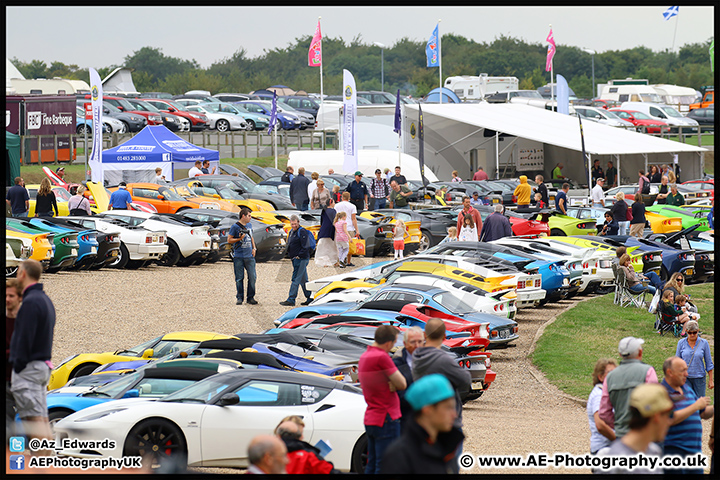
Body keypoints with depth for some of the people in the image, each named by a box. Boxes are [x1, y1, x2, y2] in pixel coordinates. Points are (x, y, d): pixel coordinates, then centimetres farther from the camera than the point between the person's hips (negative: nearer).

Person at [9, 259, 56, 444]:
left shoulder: (31, 301, -14)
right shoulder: (46, 300, 17)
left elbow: (24, 338, -18)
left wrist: (18, 366, -14)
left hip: (28, 367, -10)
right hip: (43, 366, 10)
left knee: (34, 418, -12)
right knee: (42, 418, 9)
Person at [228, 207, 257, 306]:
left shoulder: (249, 225, 12)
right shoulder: (235, 226, -6)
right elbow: (229, 240, -4)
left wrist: (254, 248, 13)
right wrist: (239, 239, -16)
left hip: (249, 256, 5)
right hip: (238, 257, -5)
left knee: (252, 277, -1)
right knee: (239, 278, 1)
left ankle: (251, 297, 8)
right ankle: (239, 298, 10)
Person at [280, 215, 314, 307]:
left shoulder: (302, 232, -13)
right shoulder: (292, 231, 16)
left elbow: (306, 247, -18)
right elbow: (290, 245, 27)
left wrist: (299, 256, -17)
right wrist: (290, 254, 16)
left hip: (301, 259, -10)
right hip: (295, 259, 10)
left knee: (295, 280, -10)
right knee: (303, 280, 13)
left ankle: (291, 300, -11)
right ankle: (310, 298, 18)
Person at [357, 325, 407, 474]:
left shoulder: (364, 356, 13)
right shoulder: (381, 357, -18)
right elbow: (402, 384, -10)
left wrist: (392, 385, -4)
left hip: (370, 418, 10)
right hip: (386, 418, -10)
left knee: (372, 466, 13)